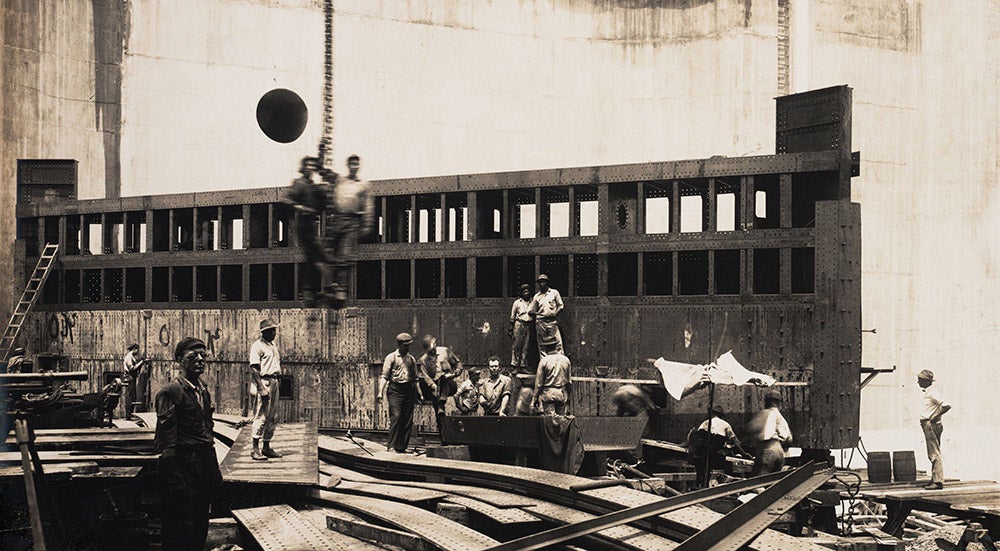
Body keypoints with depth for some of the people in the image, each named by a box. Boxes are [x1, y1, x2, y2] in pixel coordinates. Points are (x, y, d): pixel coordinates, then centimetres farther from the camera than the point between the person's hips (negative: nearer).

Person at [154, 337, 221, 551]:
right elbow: (167, 443, -16)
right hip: (182, 467, -8)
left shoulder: (204, 392, 14)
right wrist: (176, 481, -20)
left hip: (204, 468, 8)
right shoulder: (170, 392, -12)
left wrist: (214, 473, 16)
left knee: (200, 532, 13)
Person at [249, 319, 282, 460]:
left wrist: (279, 382, 16)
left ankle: (267, 447, 17)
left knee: (272, 418, 10)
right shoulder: (257, 346, -8)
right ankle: (255, 449, -8)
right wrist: (261, 388, -21)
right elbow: (254, 368, -15)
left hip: (274, 382, 9)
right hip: (263, 381, -9)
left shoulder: (273, 346, 19)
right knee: (261, 416, -10)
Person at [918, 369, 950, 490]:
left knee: (935, 454, -10)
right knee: (932, 454, 13)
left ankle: (938, 481, -10)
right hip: (926, 425, 10)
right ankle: (934, 480, 19)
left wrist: (935, 417, -19)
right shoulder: (924, 392, 15)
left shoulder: (932, 393, -15)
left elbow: (947, 406, -23)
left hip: (932, 425, -10)